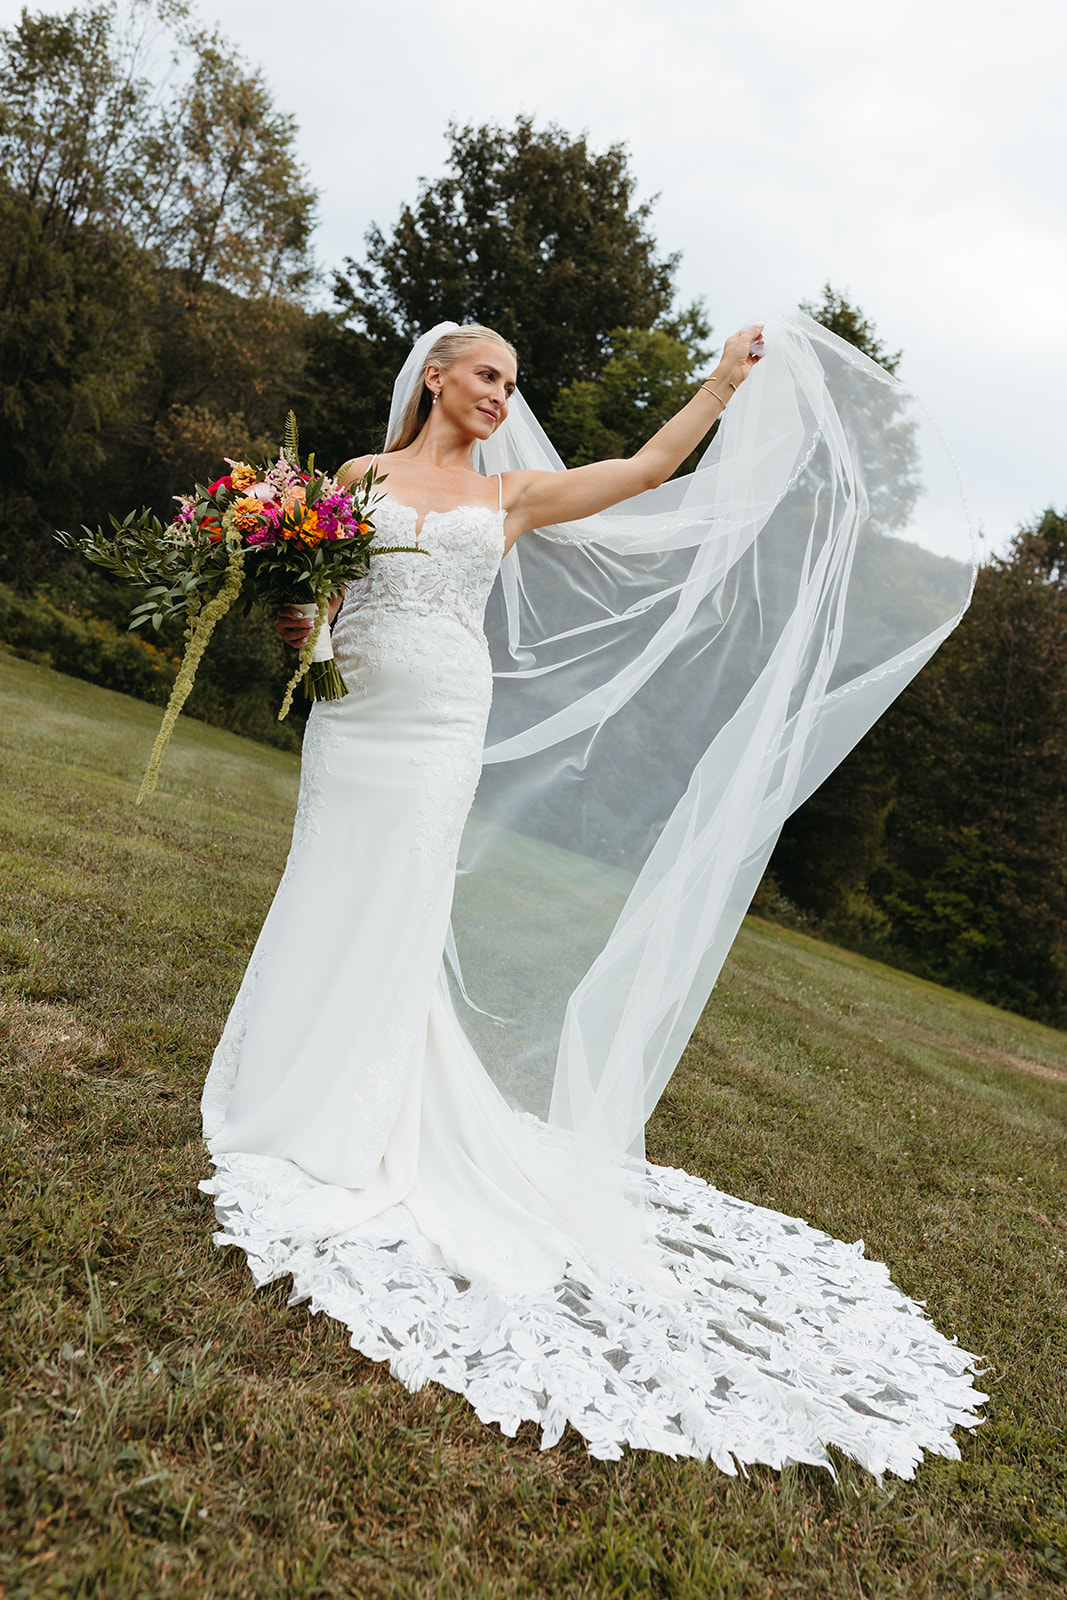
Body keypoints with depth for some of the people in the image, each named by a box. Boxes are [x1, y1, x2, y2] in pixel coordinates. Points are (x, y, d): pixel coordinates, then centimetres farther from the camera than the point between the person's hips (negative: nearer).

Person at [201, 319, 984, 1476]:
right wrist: (292, 620, -9)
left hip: (441, 731, 0)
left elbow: (654, 468, 10)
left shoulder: (513, 495, 10)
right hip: (352, 716, 1)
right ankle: (289, 1078, 24)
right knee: (327, 901, 5)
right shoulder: (361, 477, 9)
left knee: (395, 921, 1)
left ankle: (341, 1124, 14)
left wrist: (728, 379, 10)